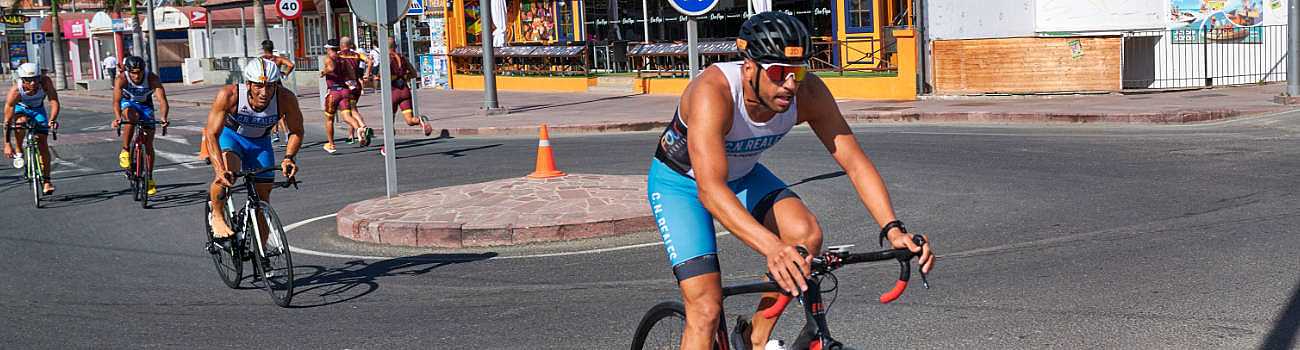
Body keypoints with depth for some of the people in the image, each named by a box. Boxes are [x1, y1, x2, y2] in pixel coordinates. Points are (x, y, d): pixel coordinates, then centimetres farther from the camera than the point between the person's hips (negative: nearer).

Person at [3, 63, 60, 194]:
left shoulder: (45, 82, -33)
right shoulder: (15, 91, -35)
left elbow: (54, 101, -36)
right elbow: (7, 121, -30)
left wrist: (53, 119, -55)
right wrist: (7, 144, -30)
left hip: (37, 109, 1)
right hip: (20, 109, -1)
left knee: (43, 144, -9)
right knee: (21, 121, -37)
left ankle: (46, 181, 1)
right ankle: (18, 151, -12)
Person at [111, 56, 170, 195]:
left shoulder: (153, 79, -29)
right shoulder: (121, 79, -29)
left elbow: (162, 100, -38)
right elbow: (116, 101, -40)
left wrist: (163, 117, -56)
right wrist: (117, 118, -58)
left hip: (145, 106, 1)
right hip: (128, 103, -1)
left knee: (148, 144, -4)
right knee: (132, 117, -38)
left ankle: (149, 179, 8)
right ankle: (125, 151, -20)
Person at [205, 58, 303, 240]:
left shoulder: (286, 99, -30)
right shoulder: (228, 95, -35)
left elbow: (296, 132, -13)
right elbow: (212, 134, -32)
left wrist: (289, 157, -31)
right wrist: (220, 170, -45)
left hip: (260, 141, 3)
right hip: (229, 135, -3)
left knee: (262, 199, 1)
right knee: (227, 174, -34)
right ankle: (216, 215, -5)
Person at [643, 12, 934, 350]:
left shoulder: (808, 92, -24)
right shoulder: (713, 92, -39)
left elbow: (854, 161, -21)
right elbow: (710, 189, -49)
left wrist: (893, 229, -36)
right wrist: (772, 247, -62)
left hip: (741, 175, 5)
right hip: (680, 182, -4)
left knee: (807, 235, -23)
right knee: (706, 310, -16)